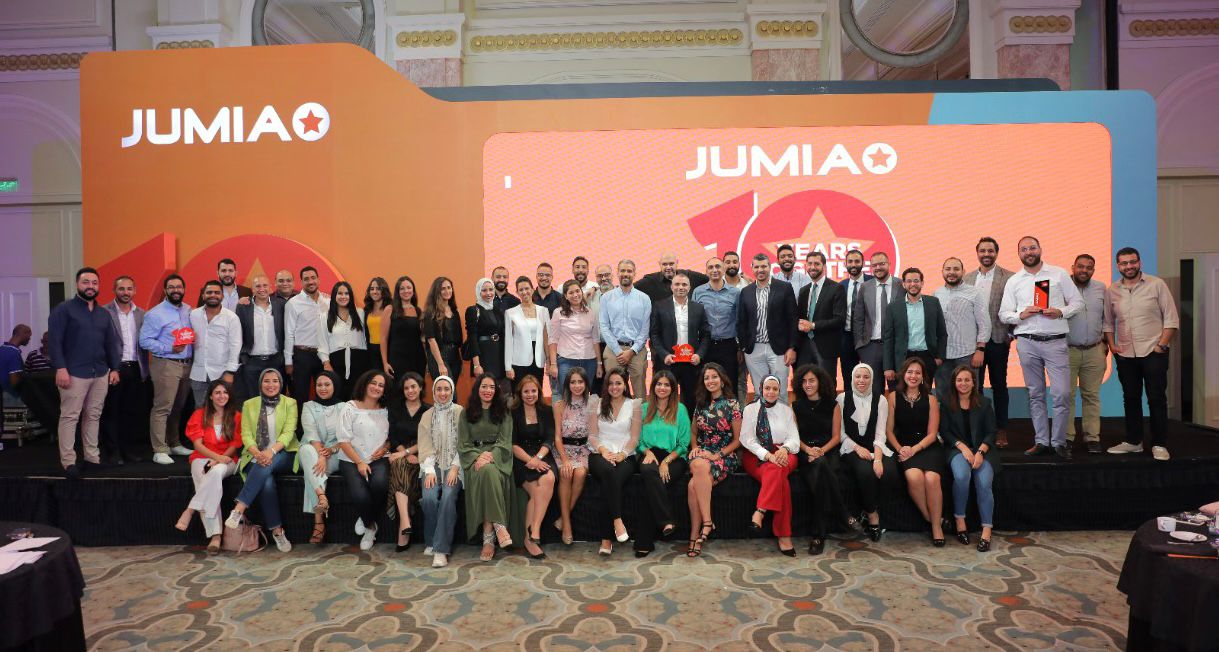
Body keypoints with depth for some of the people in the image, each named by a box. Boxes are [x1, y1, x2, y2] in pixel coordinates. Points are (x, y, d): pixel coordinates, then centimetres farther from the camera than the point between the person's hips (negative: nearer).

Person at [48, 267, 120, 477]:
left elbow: (111, 343, 18)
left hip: (101, 374, 5)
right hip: (75, 373, -5)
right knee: (69, 416, -2)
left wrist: (114, 368, 10)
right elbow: (55, 341, -8)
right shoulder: (64, 309, -1)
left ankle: (92, 455, 17)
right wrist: (60, 368, -16)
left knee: (93, 416, 10)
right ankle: (68, 461, 2)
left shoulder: (103, 314, 16)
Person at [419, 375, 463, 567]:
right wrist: (430, 471, -10)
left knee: (448, 497, -29)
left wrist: (455, 468, -14)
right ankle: (431, 542, -3)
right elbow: (425, 447, 4)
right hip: (433, 465, 2)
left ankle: (441, 549, -25)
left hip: (454, 465, -2)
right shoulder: (427, 416, 10)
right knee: (429, 497, -25)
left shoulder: (460, 412, 1)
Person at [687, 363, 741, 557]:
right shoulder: (700, 404, 14)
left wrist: (717, 455, -10)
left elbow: (737, 440, 0)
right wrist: (695, 447, 3)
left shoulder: (732, 405, 1)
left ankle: (695, 536, -24)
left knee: (694, 485, -32)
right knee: (699, 466, -35)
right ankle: (707, 522, -30)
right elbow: (693, 432, 24)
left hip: (725, 456, -4)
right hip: (702, 454, 4)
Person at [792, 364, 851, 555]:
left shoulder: (832, 405, 11)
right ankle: (844, 519, -27)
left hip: (827, 452, 0)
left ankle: (819, 535, -24)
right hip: (805, 453, 0)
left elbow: (836, 436, 7)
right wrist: (808, 450, -12)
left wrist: (821, 450, -11)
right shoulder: (796, 406, 13)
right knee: (821, 466, -37)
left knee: (821, 475, -36)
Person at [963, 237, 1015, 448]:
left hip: (998, 339, -2)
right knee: (974, 385, 5)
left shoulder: (1009, 278, -2)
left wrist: (1010, 334, -7)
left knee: (999, 385, 8)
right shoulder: (967, 279, 8)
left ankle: (1001, 430, 16)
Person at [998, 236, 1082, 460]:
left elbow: (1076, 302, 6)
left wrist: (1060, 312, -12)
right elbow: (1003, 314, 9)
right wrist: (1021, 315, -10)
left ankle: (1059, 442, 7)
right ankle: (1042, 442, 16)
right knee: (1035, 395, 8)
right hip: (1027, 342, 2)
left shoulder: (1059, 274, 6)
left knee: (1061, 394, -6)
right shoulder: (1013, 281, 10)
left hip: (1055, 342, -2)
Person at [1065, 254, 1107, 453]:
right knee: (1066, 395, -1)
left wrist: (1105, 343, 13)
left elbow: (1106, 318, 16)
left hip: (1094, 351, 3)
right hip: (1067, 350, -3)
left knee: (1092, 395, 7)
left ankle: (1092, 437, 13)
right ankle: (1066, 437, 6)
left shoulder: (1101, 288, 10)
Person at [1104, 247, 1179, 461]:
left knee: (1157, 399, -2)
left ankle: (1159, 445, 6)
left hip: (1153, 352, -3)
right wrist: (1112, 345, 3)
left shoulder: (1156, 285, -3)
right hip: (1125, 355, 3)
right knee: (1130, 399, 10)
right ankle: (1133, 441, 20)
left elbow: (1171, 319, -4)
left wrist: (1161, 345, -10)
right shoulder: (1113, 290, 6)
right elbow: (1108, 322, 13)